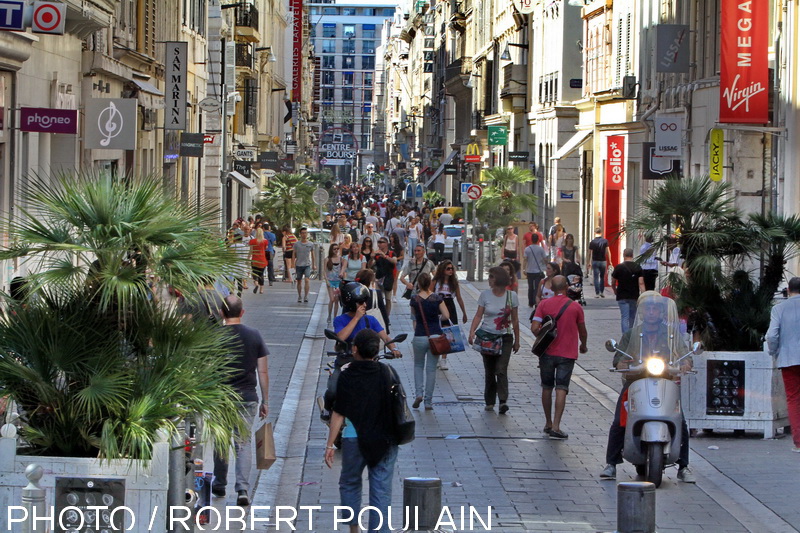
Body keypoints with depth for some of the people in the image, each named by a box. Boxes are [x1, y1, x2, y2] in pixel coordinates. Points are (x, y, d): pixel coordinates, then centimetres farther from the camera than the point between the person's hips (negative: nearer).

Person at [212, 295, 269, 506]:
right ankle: (243, 489, -10)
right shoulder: (254, 335, 0)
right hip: (247, 397, 1)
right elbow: (263, 371, 2)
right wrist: (265, 400, 9)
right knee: (244, 443, 3)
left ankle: (219, 485, 28)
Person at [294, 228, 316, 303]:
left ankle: (306, 296, -17)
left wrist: (314, 265, 16)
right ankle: (299, 296, 21)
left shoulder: (311, 244, 5)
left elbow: (312, 255, 14)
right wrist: (294, 264, 3)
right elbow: (294, 255, 8)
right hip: (299, 265, 1)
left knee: (307, 280, -17)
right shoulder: (296, 244, 3)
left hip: (307, 265, -1)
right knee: (299, 281, 8)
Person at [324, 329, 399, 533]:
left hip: (354, 439, -1)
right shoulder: (385, 373, -4)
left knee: (349, 483, 19)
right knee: (381, 489, 4)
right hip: (384, 440, 1)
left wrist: (330, 444, -5)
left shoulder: (347, 376, -10)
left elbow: (339, 414, -10)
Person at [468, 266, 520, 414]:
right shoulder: (485, 295, 1)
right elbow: (478, 315, 0)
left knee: (501, 370, -15)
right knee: (489, 371, 6)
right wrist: (472, 332, -16)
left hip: (505, 337, -2)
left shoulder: (511, 295, 0)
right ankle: (489, 402, 15)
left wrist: (517, 341, 9)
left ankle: (503, 401, -20)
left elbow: (515, 320, 6)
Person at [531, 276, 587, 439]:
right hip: (567, 353, -1)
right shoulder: (576, 307, -3)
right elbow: (582, 331, 7)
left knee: (547, 388, 15)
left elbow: (534, 328, -12)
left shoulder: (543, 305, -3)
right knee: (561, 389, -5)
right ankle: (555, 426, -14)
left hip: (547, 352, 2)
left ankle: (548, 423, 24)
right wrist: (583, 346, 26)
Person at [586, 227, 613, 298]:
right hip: (603, 261, 2)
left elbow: (590, 254, -4)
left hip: (595, 261, -2)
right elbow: (608, 251, -1)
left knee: (596, 278, 2)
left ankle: (597, 293, -2)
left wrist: (587, 263, 5)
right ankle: (601, 292, 12)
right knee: (602, 277, 15)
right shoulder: (605, 241, -3)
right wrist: (610, 261, 6)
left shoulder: (592, 242, -7)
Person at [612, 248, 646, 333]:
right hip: (634, 297, 2)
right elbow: (641, 283, -7)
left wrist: (615, 291, 26)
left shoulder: (619, 267, -5)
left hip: (622, 297, -2)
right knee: (633, 317, 17)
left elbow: (613, 282, 6)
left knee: (624, 318, -5)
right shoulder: (638, 268, -1)